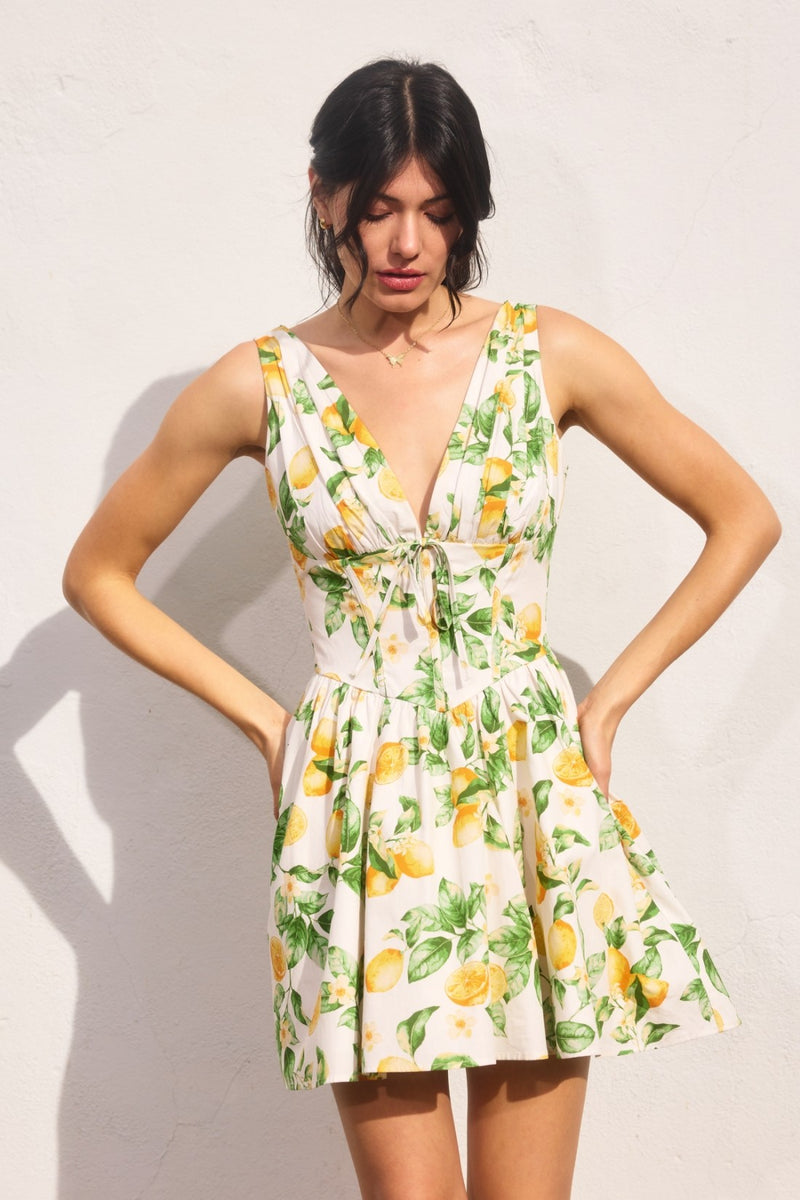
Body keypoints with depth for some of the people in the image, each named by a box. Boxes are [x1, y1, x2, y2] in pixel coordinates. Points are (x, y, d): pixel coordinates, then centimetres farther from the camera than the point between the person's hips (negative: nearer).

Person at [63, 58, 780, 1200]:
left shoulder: (552, 355, 0)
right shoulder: (262, 385, 0)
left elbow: (745, 518, 8)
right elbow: (98, 572, 10)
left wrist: (612, 695, 3)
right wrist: (262, 716, 3)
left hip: (535, 801, 1)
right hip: (359, 812, 0)